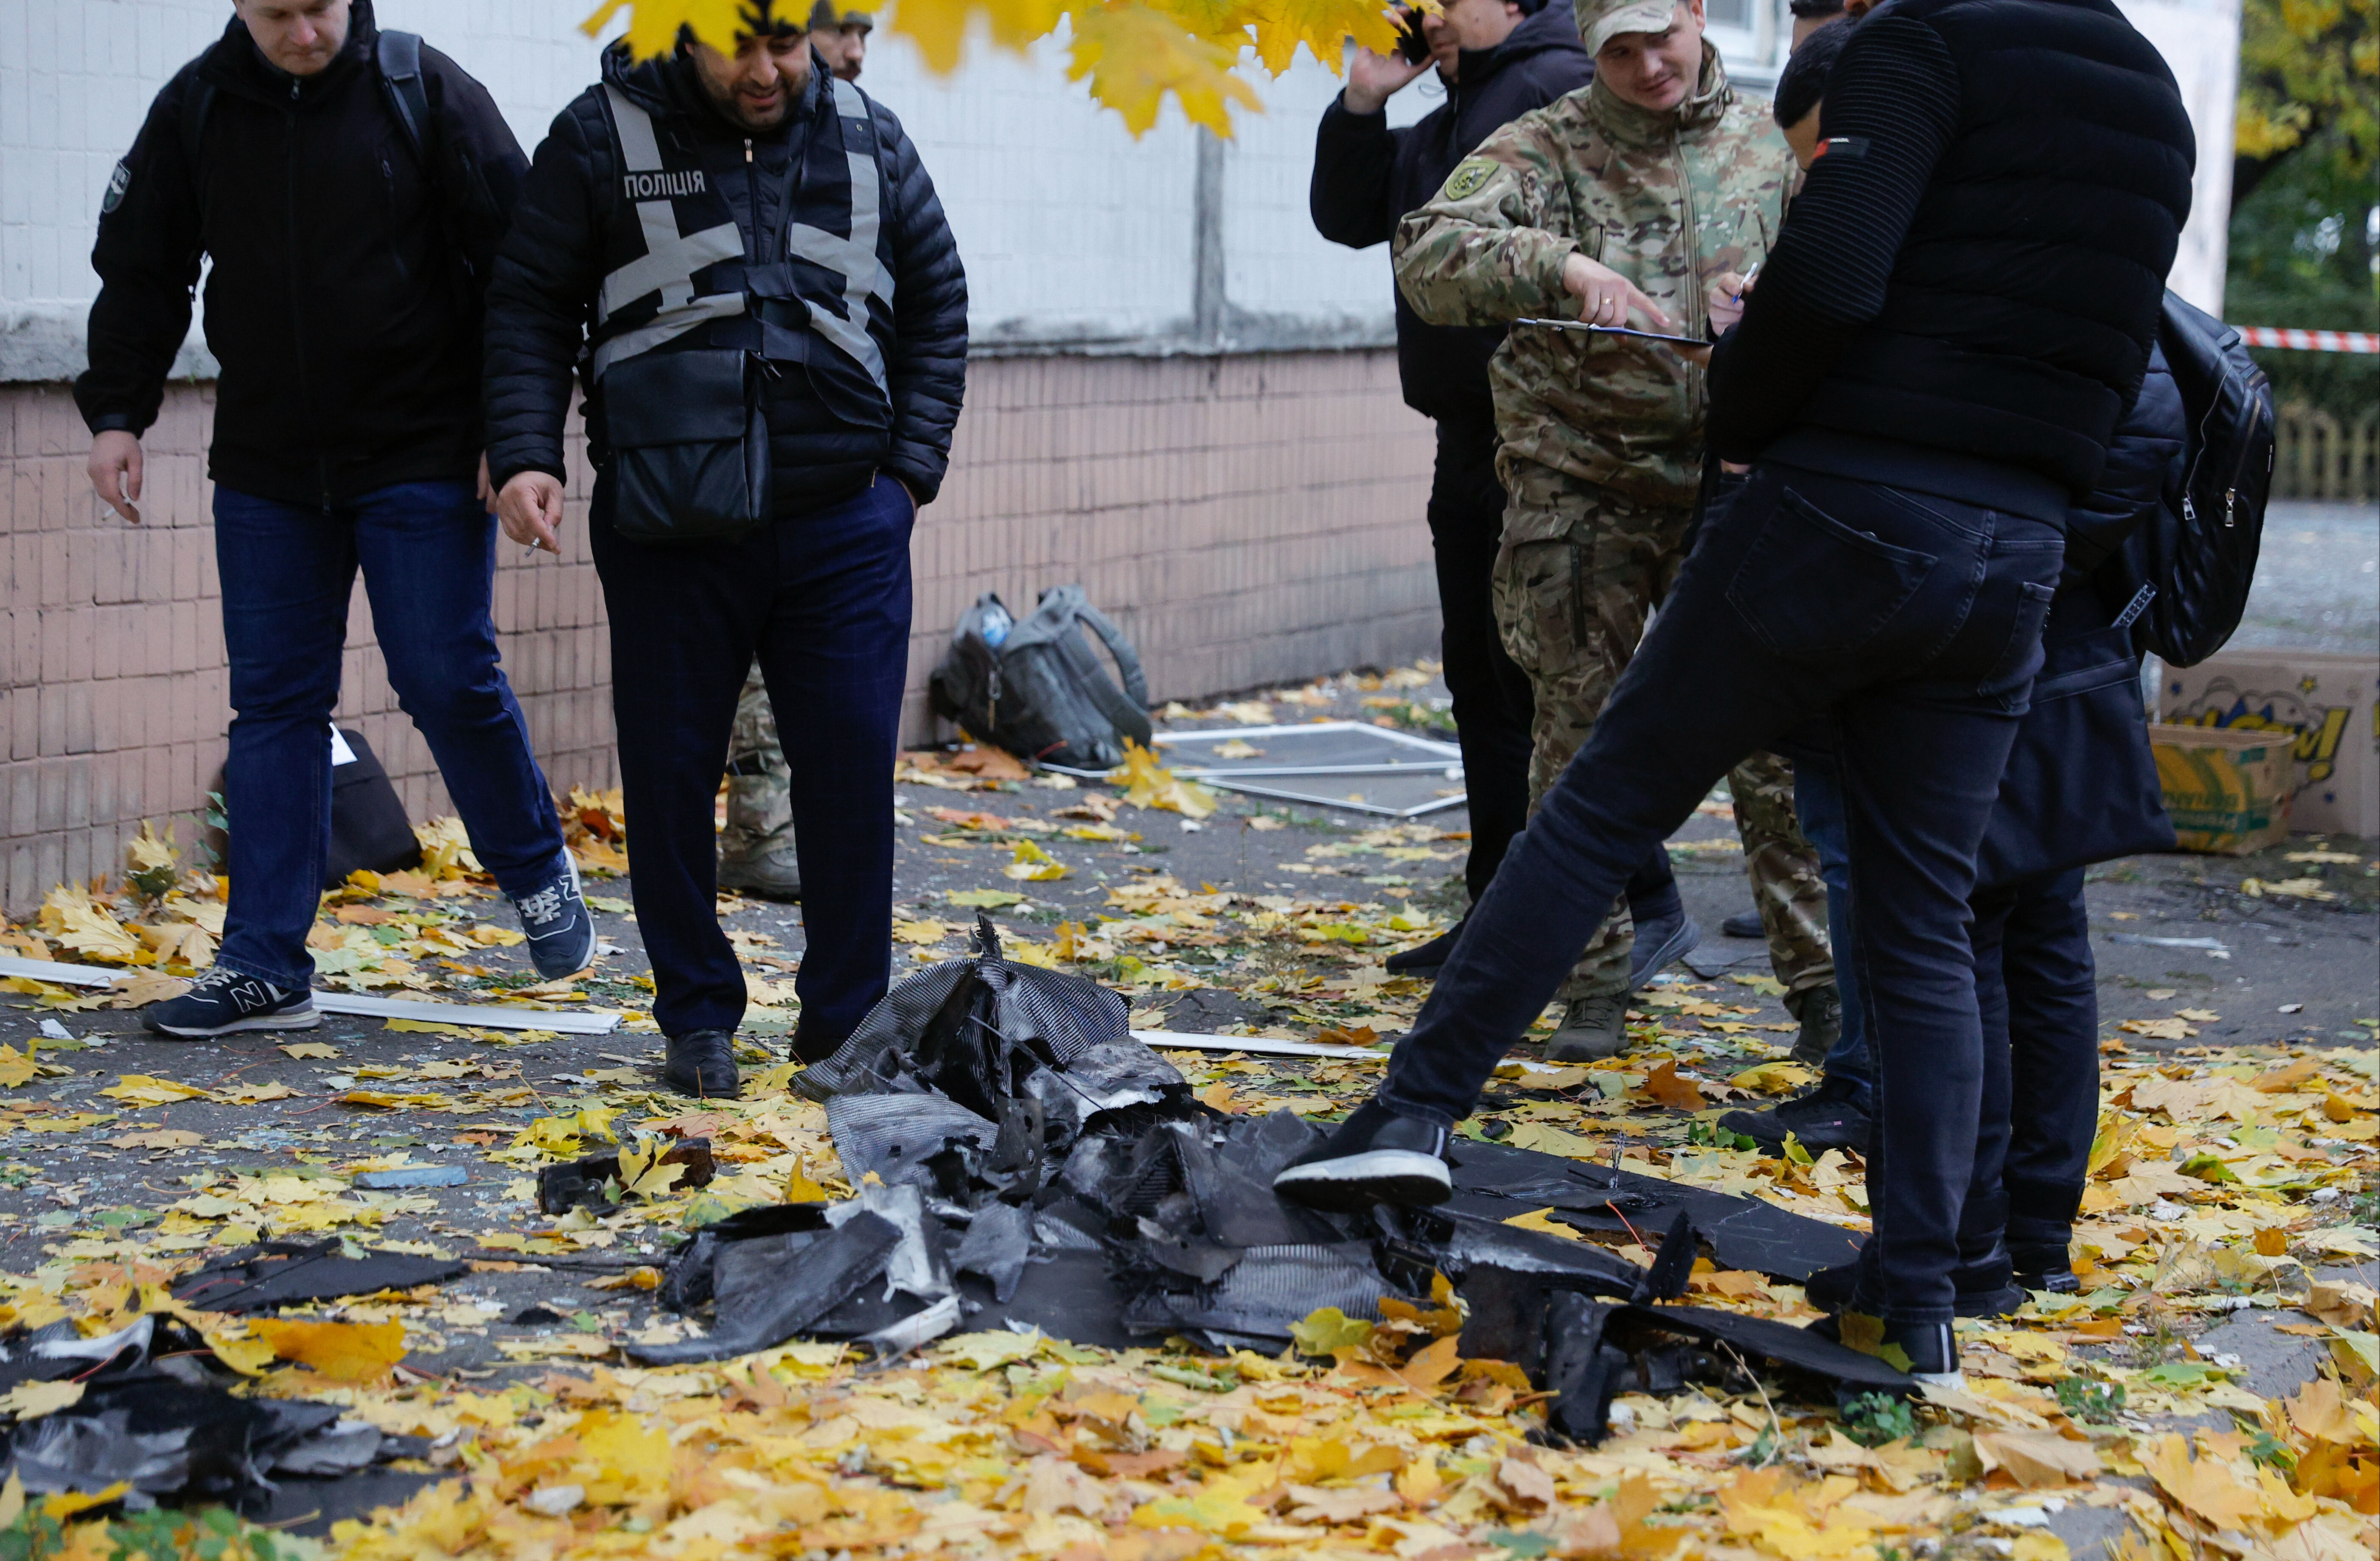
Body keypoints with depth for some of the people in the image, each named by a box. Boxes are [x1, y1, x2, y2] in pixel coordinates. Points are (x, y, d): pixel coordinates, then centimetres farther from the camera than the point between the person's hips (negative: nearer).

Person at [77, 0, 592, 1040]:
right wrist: (116, 410, 3)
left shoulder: (422, 90, -8)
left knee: (449, 681, -2)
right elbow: (141, 271, 12)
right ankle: (265, 967, 8)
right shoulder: (194, 109, 1)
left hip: (422, 458, -3)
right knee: (273, 702, 4)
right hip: (265, 465, 3)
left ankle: (537, 874, 25)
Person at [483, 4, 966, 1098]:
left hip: (844, 526, 1)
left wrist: (913, 467, 6)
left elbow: (936, 310, 15)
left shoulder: (869, 142, 8)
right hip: (667, 528, -1)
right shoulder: (605, 137, 1)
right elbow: (530, 307, 3)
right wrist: (526, 456, -9)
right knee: (670, 773, 3)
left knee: (852, 767, 0)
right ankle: (698, 1020, 17)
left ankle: (845, 1023, 12)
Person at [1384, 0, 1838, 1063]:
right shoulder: (1544, 150, -2)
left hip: (1729, 485, 1)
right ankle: (1596, 986, 14)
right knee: (1582, 735, 4)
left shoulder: (1766, 149, 7)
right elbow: (1428, 255, -16)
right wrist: (1562, 266, -32)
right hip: (1578, 487, -1)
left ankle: (1822, 979, 5)